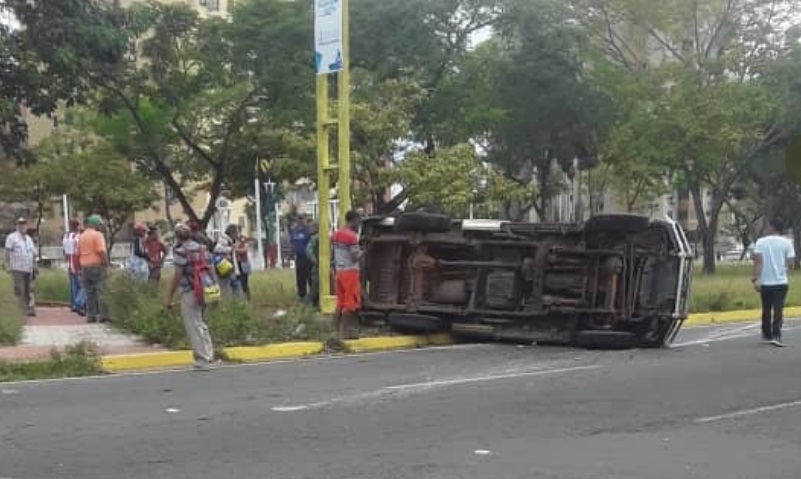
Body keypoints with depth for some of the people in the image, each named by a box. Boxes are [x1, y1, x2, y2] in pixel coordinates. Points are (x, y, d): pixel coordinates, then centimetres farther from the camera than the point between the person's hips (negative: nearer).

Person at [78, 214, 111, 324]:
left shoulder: (81, 236, 15)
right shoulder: (98, 235, -7)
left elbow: (78, 254, 16)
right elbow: (102, 252, -17)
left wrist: (80, 269, 19)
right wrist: (106, 265, -13)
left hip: (85, 267, 7)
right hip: (97, 266, -7)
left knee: (89, 293, 9)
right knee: (101, 292, -5)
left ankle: (90, 316, 8)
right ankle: (103, 316, -8)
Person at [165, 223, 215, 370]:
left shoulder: (180, 251, -10)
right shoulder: (202, 248, 11)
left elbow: (178, 276, -13)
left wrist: (169, 297, -9)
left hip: (190, 293, -7)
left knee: (194, 326, -1)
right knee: (202, 324, 21)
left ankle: (202, 360, 0)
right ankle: (208, 354, 23)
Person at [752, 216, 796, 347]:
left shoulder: (761, 242, -2)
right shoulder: (787, 243, -2)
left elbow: (758, 261, -10)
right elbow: (790, 264, -5)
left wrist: (756, 279, -11)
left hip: (765, 282, 1)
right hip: (781, 282, -1)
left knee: (766, 310, 14)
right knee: (778, 310, -1)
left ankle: (767, 334, 26)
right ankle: (776, 336, -12)